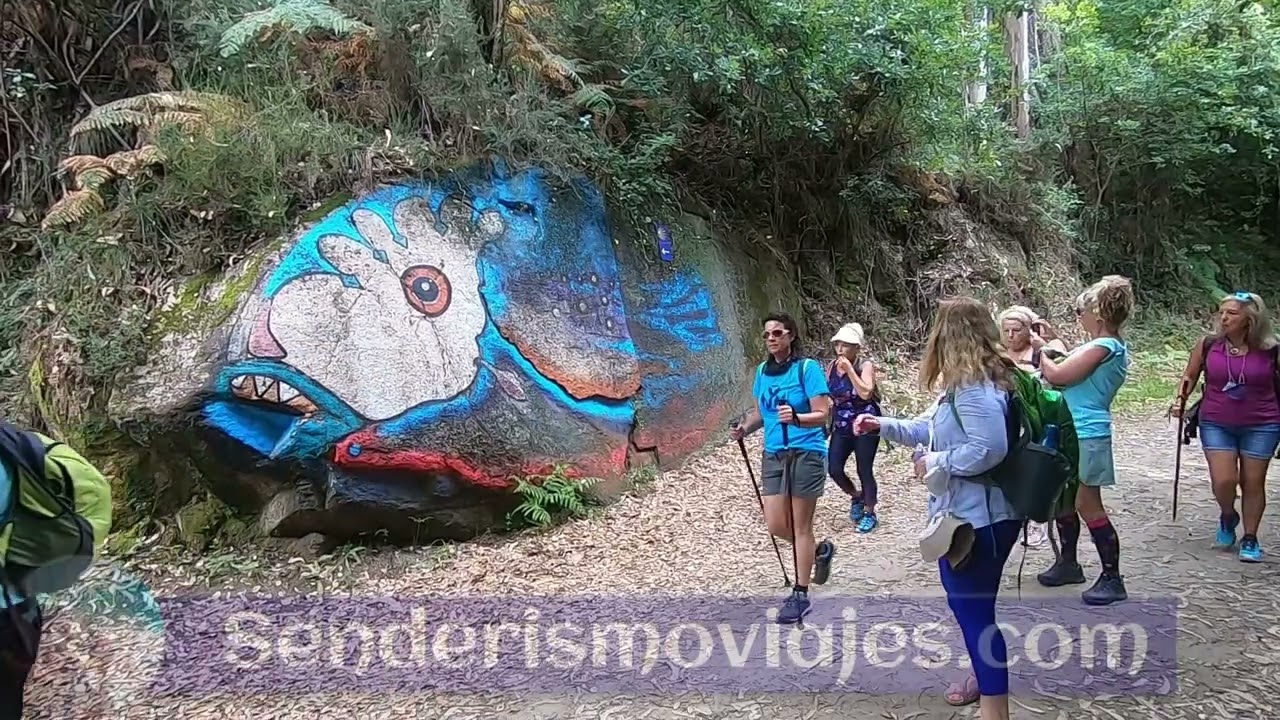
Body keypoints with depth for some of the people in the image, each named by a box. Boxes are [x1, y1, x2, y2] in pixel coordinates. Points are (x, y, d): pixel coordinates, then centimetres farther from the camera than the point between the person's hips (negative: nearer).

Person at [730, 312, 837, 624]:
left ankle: (800, 595, 12)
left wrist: (796, 418, -31)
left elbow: (823, 414, -14)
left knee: (800, 527, 1)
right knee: (776, 526, 7)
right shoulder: (763, 371, 8)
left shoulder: (807, 367, -10)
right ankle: (820, 551, 35)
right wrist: (746, 427, -1)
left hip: (806, 454, -6)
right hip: (773, 455, 6)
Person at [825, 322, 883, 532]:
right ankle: (857, 498, 26)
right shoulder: (832, 366, 2)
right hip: (841, 427, 5)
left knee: (864, 471, 1)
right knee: (834, 469, -4)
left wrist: (849, 369, -25)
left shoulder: (865, 365, -12)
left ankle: (869, 514, 21)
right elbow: (826, 396, 14)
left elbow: (865, 393, -27)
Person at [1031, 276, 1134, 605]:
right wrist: (1051, 345, 12)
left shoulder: (1102, 347, -19)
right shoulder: (1113, 347, 12)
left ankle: (1112, 579, 5)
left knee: (1088, 507, -4)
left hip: (1084, 437, -10)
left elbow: (1056, 375, -19)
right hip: (1071, 433, 10)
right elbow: (1071, 372, 16)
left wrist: (1041, 349, -3)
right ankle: (1068, 564, 33)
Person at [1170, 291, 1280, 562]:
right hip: (1216, 425, 1)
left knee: (1253, 483, 5)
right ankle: (1227, 517, 27)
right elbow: (1190, 376, 8)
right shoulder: (1208, 345, -5)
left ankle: (1250, 538, 22)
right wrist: (1180, 401, -5)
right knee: (1223, 481, -7)